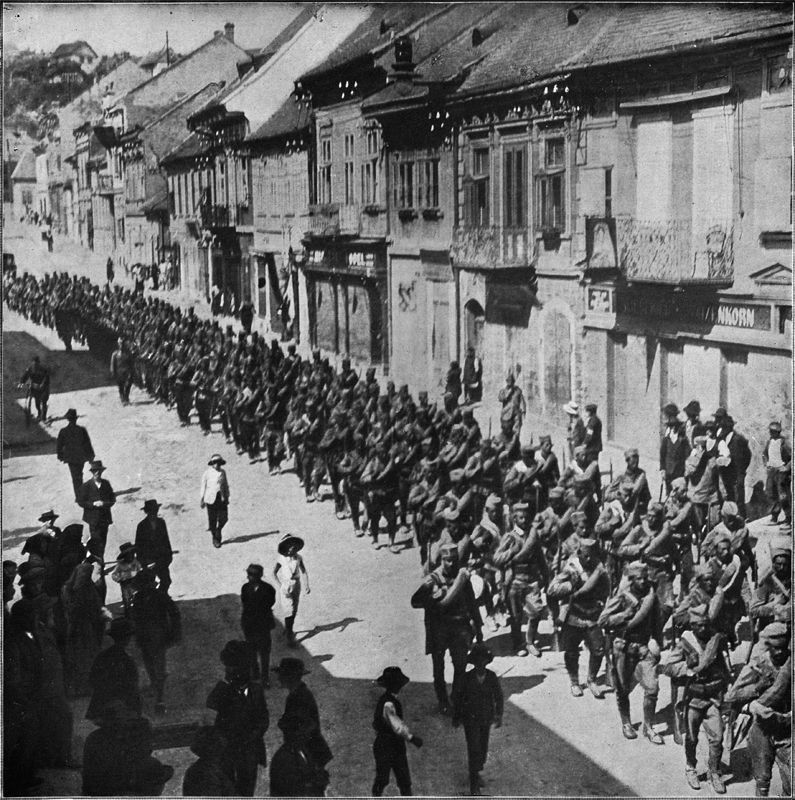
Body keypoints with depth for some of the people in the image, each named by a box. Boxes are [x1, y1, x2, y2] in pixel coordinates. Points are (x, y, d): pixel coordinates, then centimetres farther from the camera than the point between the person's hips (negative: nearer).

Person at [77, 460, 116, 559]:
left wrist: (104, 504, -13)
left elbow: (113, 499, 7)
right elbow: (80, 502, -5)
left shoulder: (106, 484, 5)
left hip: (105, 517, 4)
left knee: (103, 541, 7)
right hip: (93, 518, -3)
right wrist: (94, 504, -18)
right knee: (95, 540, -7)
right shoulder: (86, 486, -5)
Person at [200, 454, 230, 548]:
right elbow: (203, 486, 3)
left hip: (221, 498, 3)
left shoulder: (222, 472, 10)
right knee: (212, 520, 0)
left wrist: (227, 497, 16)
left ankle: (218, 530, 26)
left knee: (223, 518, -4)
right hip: (211, 499, -3)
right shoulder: (207, 473, 0)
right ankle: (215, 538, 12)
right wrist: (202, 500, 2)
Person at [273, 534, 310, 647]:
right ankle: (289, 637, -3)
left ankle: (288, 628, 39)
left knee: (294, 610, 16)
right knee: (289, 610, -8)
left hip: (296, 584, 4)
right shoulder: (281, 559, -15)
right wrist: (281, 586, -21)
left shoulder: (298, 558, -6)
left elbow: (304, 572, 0)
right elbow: (274, 573, -14)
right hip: (286, 585, -4)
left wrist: (307, 585, -12)